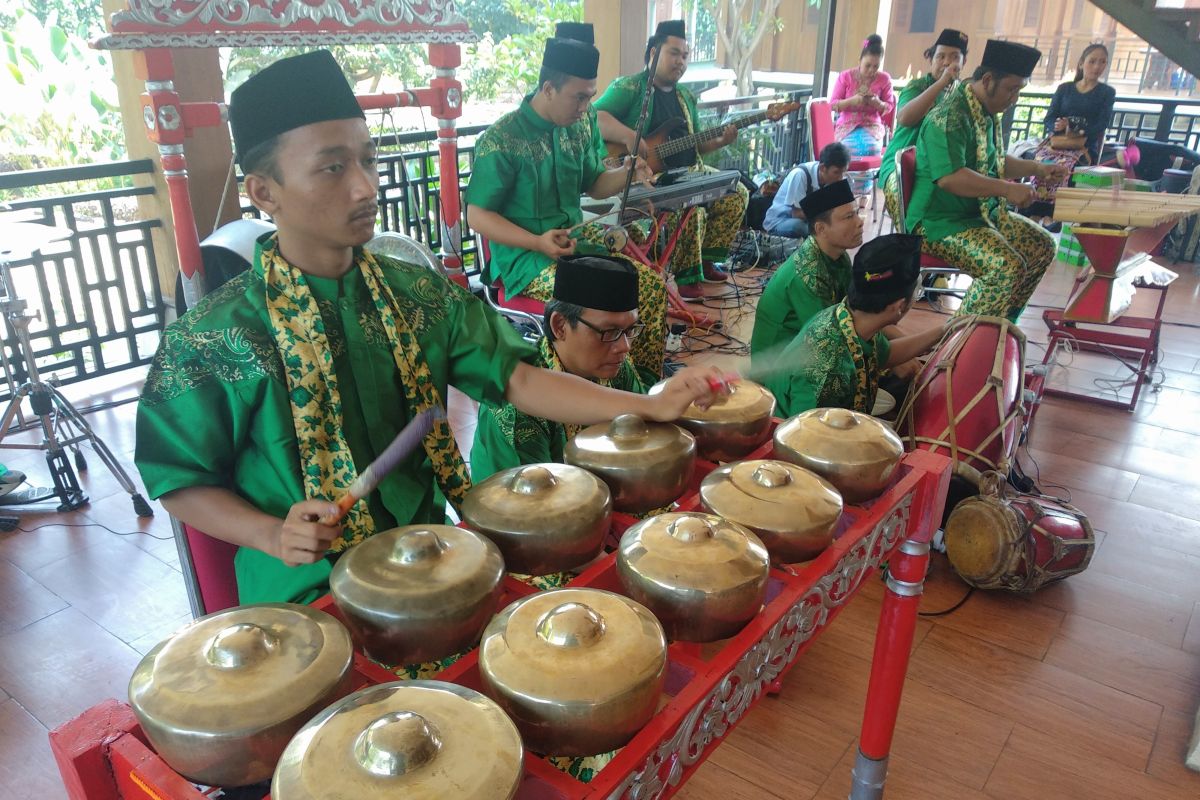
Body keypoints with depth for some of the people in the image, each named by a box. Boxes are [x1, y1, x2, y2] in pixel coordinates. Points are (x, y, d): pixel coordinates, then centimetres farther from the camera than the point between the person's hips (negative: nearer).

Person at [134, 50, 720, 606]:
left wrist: (647, 406, -15)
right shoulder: (213, 339, -12)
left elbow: (518, 380, -4)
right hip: (306, 595, -3)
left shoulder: (421, 295, 0)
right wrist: (271, 534, -18)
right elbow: (180, 482, -1)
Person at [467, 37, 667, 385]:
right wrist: (537, 242, -24)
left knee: (653, 285, -8)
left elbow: (594, 184, 21)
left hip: (577, 241, 7)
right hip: (526, 257, -7)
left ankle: (646, 381, 5)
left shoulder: (577, 130, 8)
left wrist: (628, 173, -2)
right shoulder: (501, 140, -14)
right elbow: (477, 215, -13)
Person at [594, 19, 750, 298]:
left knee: (737, 194, 0)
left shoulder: (686, 96, 18)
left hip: (689, 171, 8)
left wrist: (720, 141, 3)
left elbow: (695, 144, 22)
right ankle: (687, 276, -14)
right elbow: (595, 117, -19)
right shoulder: (629, 86, -5)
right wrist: (629, 136, -33)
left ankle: (706, 259, 10)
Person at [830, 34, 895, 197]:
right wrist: (852, 100, -17)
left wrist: (878, 103, -15)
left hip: (872, 125, 1)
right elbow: (833, 104, 0)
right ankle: (862, 190, -12)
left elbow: (889, 107, 8)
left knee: (872, 148, -31)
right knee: (854, 148, -33)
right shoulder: (846, 76, -1)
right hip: (847, 125, -1)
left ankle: (861, 190, -10)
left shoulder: (884, 79, 1)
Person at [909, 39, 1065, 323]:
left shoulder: (988, 113, 13)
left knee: (1042, 246, 9)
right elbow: (949, 177, -33)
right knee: (1008, 267, -27)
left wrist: (1037, 168, 15)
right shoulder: (950, 117, -21)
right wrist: (1007, 190, -30)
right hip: (941, 222, -11)